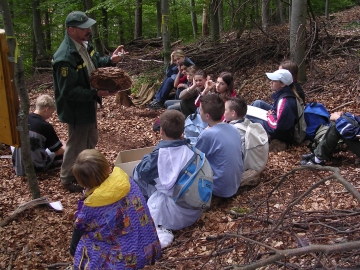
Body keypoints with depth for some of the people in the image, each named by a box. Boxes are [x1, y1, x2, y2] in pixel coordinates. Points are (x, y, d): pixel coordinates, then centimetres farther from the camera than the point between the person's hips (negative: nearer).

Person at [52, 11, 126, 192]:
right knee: (77, 145, 9)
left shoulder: (84, 43, -3)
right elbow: (68, 91, -30)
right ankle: (67, 179, 31)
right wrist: (96, 94, -32)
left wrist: (111, 60, -7)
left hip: (88, 104, 9)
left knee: (90, 140, 25)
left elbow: (96, 64, 13)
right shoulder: (65, 58, -32)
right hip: (76, 109, -9)